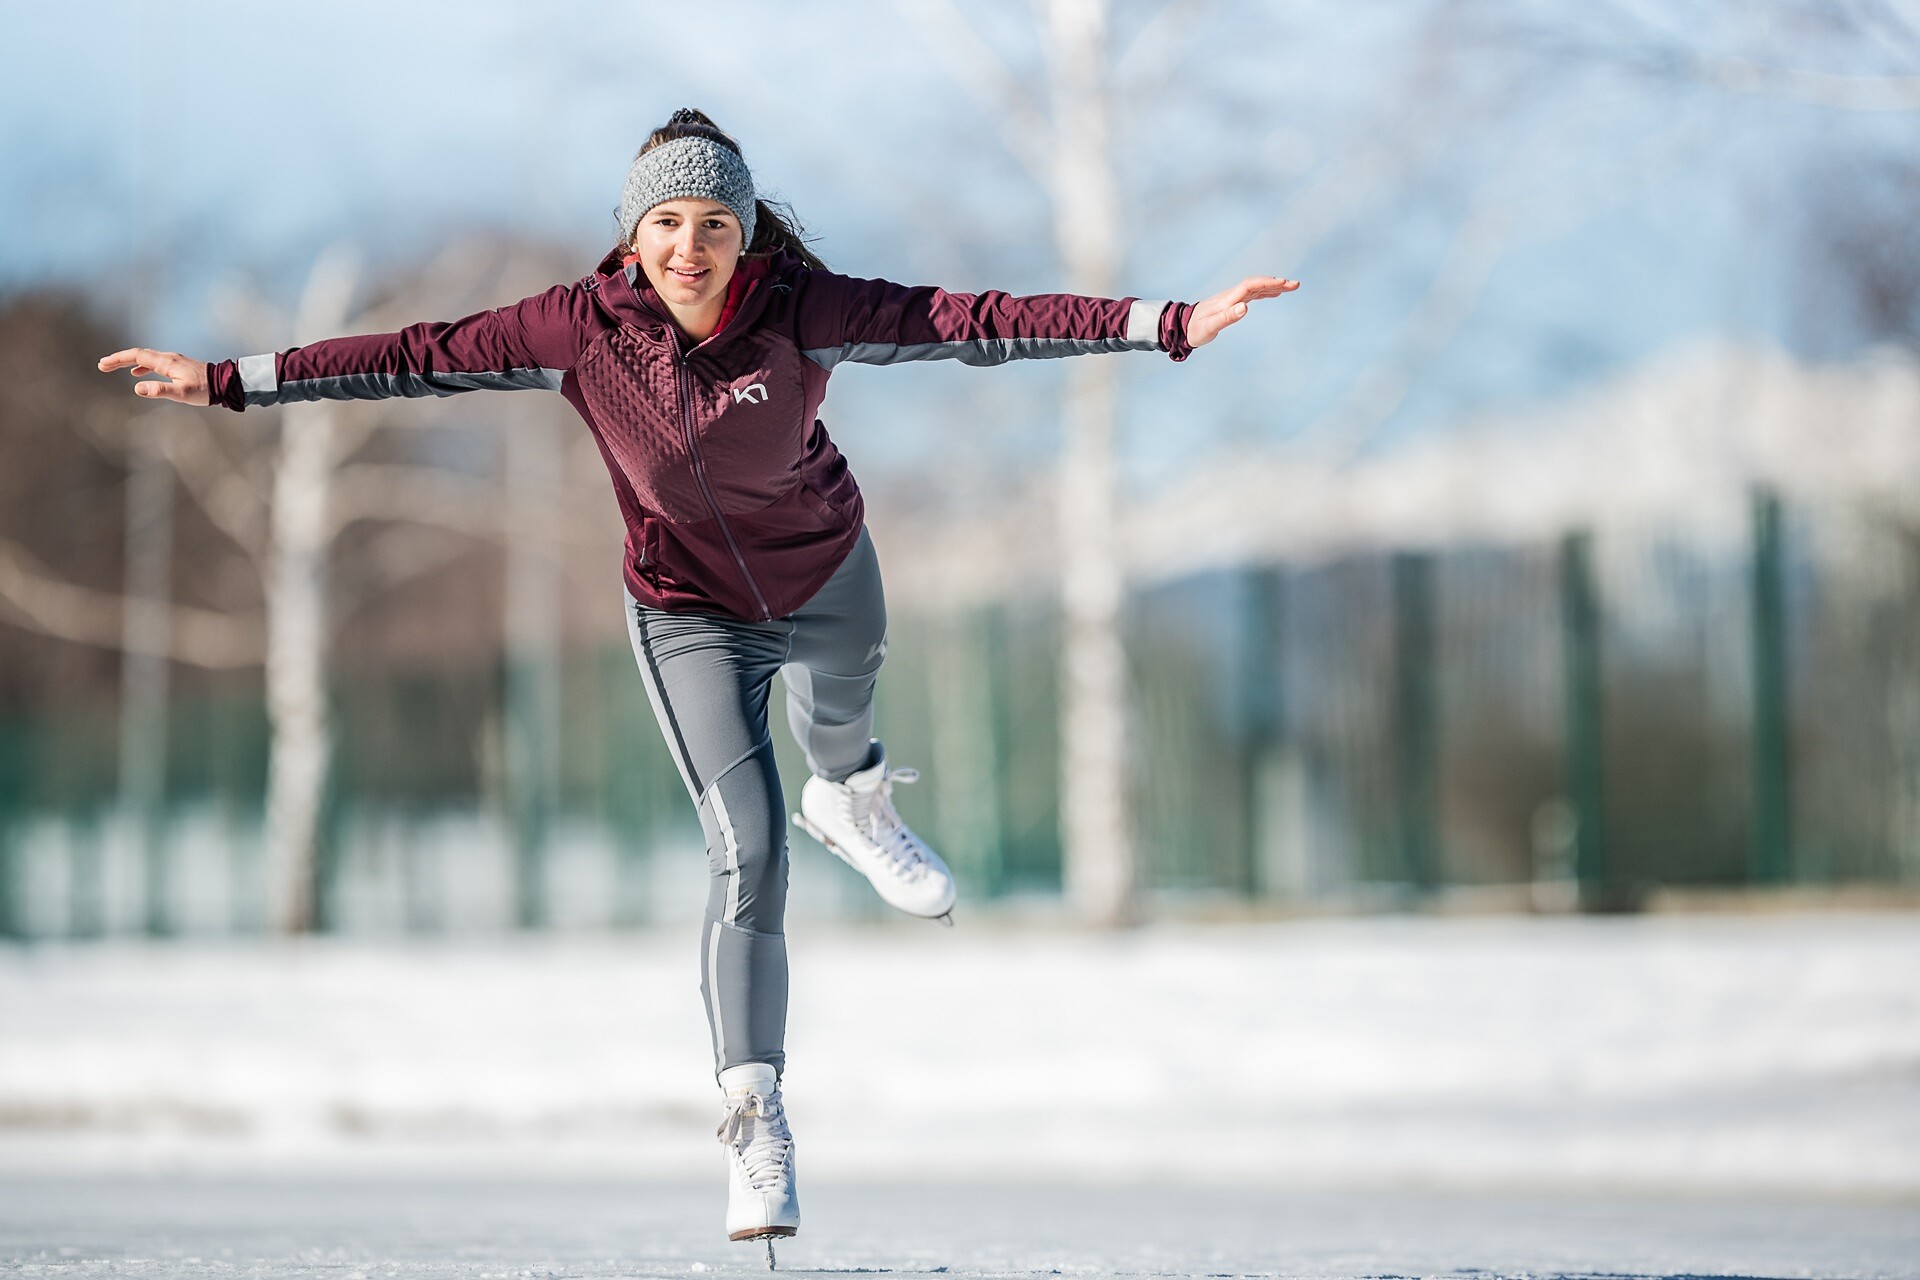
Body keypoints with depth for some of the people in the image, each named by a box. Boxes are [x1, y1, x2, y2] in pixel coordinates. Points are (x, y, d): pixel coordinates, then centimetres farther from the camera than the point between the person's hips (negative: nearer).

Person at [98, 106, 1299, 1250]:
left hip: (828, 583, 1)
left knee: (839, 721, 27)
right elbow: (420, 357, -17)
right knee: (747, 858, -12)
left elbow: (974, 322, -31)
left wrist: (1172, 323, -39)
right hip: (692, 618, -1)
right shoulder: (585, 326, -21)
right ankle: (758, 1135, -8)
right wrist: (232, 381, -18)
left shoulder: (804, 311, -24)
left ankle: (853, 799, 67)